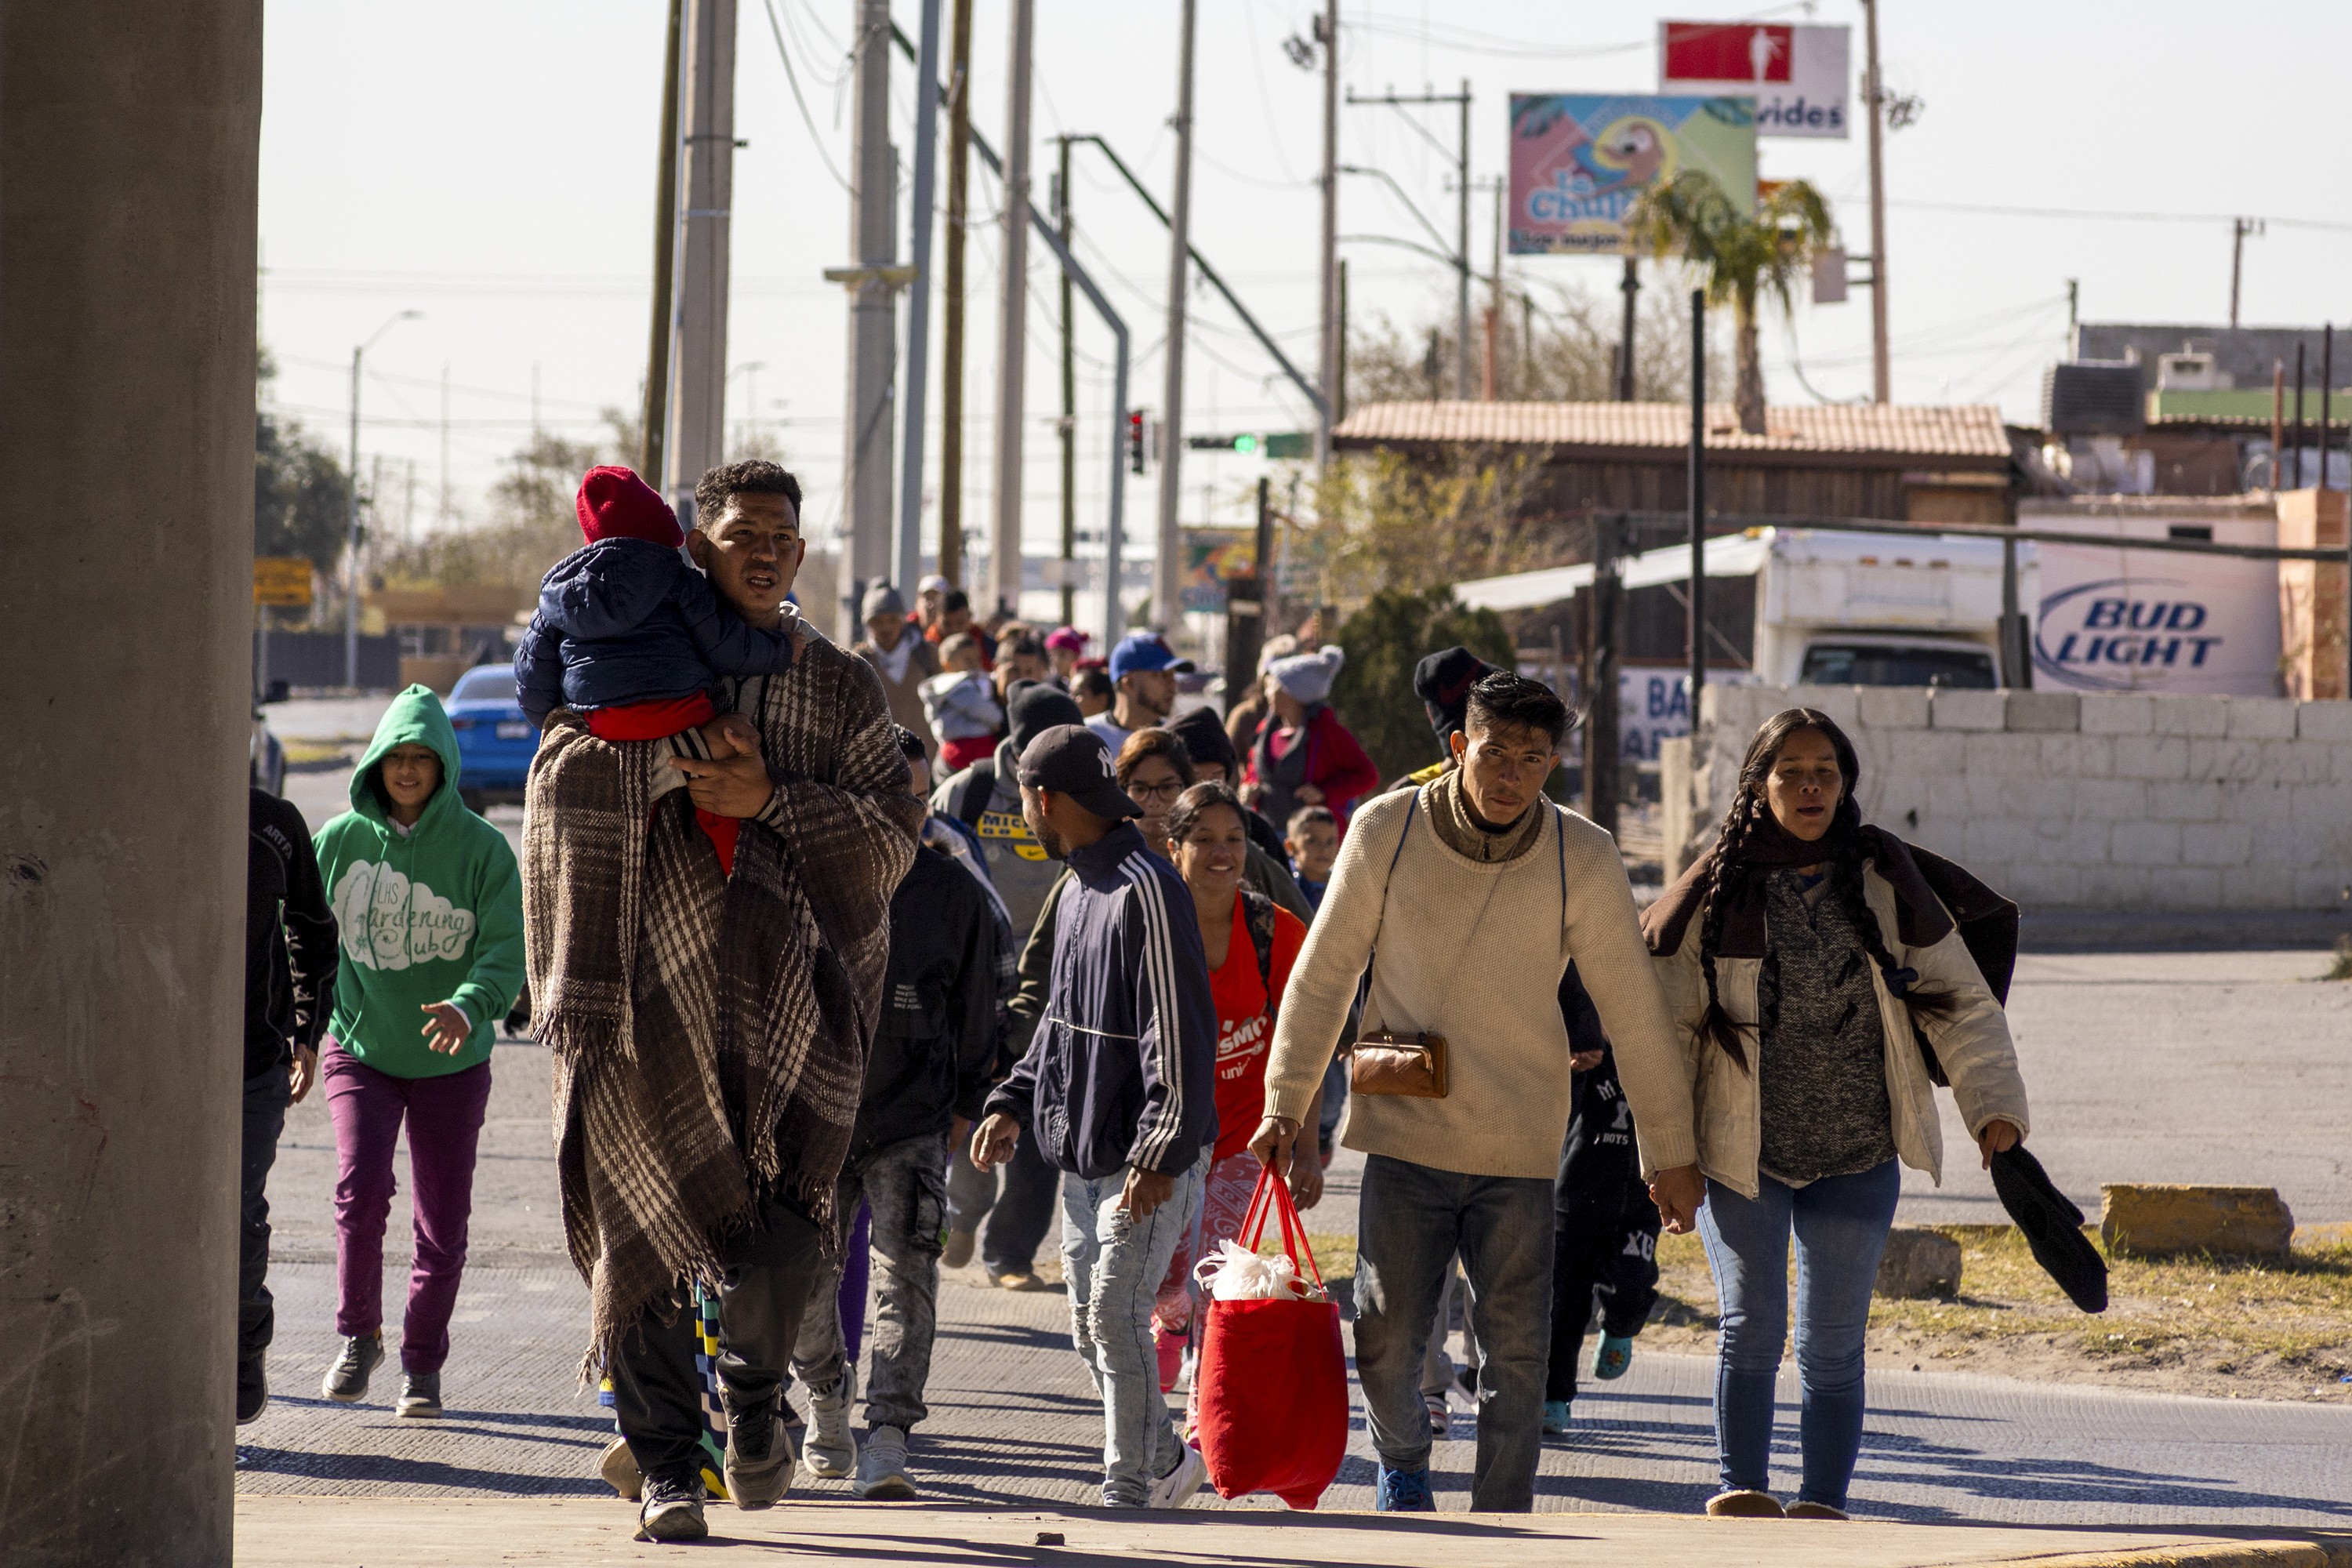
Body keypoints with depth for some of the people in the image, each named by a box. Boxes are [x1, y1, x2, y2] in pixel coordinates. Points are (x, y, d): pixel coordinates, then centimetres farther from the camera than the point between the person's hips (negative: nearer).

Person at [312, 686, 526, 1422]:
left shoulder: (480, 848, -8)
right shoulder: (341, 839, -1)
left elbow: (505, 949, -14)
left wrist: (470, 1007, -34)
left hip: (450, 1063, 0)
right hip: (359, 1050, 0)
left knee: (443, 1223, 5)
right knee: (361, 1186, -20)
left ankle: (423, 1362, 22)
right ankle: (358, 1335, -1)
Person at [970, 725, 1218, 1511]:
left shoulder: (1145, 891, -17)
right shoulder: (1078, 892, 14)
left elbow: (1179, 1033, -20)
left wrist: (1159, 1155, -23)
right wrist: (1014, 1102, 11)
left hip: (1150, 1159, -10)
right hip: (1084, 1155, 10)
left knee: (1117, 1318, -11)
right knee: (1090, 1329, 12)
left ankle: (1129, 1491, -4)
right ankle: (1166, 1460, 26)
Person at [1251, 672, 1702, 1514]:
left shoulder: (1582, 859, -7)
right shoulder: (1386, 831, -6)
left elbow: (1634, 1011, 0)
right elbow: (1323, 974, 3)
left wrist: (1671, 1151, 3)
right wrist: (1286, 1100, 0)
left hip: (1519, 1147, 0)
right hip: (1404, 1131, 0)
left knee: (1516, 1354, -2)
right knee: (1386, 1336, 2)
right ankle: (1403, 1460, 32)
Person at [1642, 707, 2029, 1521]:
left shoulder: (1886, 880, 0)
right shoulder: (1716, 890, -3)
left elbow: (1957, 998, 4)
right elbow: (1661, 1021, 2)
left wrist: (1993, 1103, -9)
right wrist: (1664, 1154, -1)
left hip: (1858, 1158, 1)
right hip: (1741, 1151, -1)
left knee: (1833, 1347, 4)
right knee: (1752, 1329, -6)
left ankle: (1823, 1504, 9)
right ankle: (1741, 1490, 1)